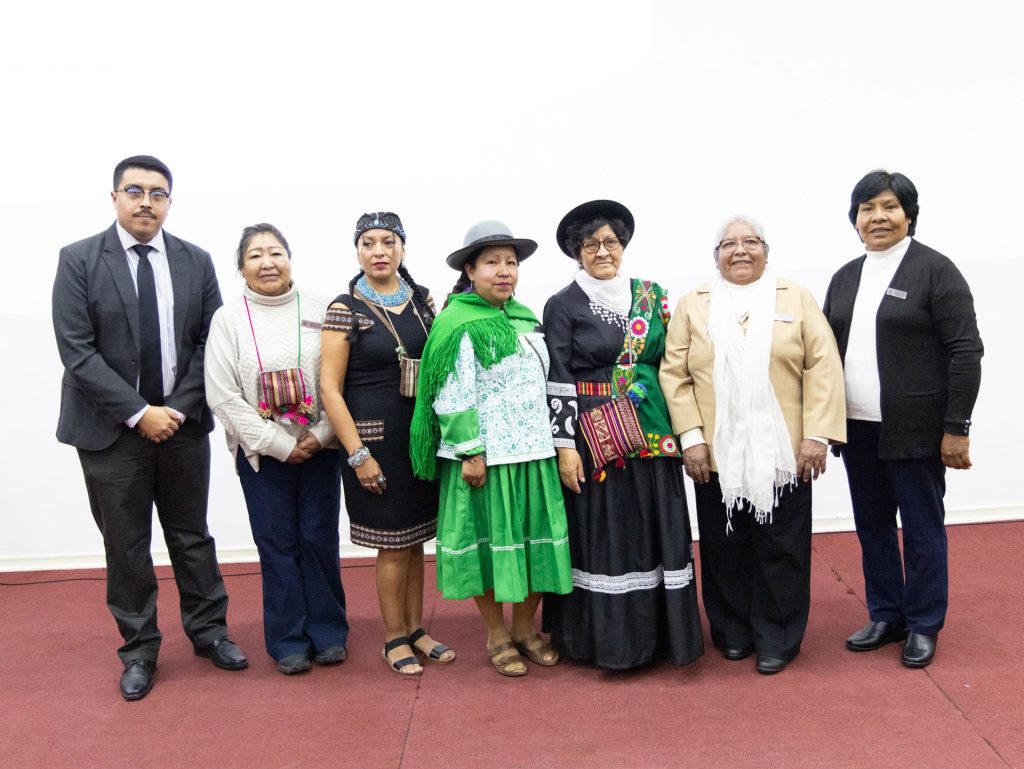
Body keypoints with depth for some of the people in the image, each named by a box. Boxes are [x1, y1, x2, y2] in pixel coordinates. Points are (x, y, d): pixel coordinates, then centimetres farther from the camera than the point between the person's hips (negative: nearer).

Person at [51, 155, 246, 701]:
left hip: (183, 423, 2)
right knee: (125, 545, 8)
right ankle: (139, 649, 23)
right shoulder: (79, 261, -5)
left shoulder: (196, 262, 4)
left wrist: (178, 409, -9)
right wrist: (138, 413, -15)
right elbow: (77, 352, -11)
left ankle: (208, 630, 30)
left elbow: (209, 343, 2)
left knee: (192, 535, 13)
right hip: (110, 428, -2)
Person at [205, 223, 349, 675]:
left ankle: (328, 632, 20)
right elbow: (223, 396, -6)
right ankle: (289, 639, 18)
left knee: (320, 540, 6)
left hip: (319, 448, 1)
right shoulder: (228, 319, -1)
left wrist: (320, 436, -10)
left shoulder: (318, 310, 0)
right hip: (262, 452, 0)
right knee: (278, 545, 6)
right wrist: (279, 445, -10)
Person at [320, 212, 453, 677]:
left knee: (415, 537, 14)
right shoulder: (346, 308, -7)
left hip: (422, 435, 4)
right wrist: (358, 455, -13)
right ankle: (394, 638, 21)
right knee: (393, 545, 3)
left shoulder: (422, 299, 6)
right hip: (376, 438, -4)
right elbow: (330, 388, -9)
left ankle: (416, 629, 29)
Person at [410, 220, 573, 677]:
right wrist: (471, 453, -16)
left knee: (536, 542, 10)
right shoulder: (458, 324, -11)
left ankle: (525, 629, 28)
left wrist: (552, 442, 16)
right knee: (491, 544, 5)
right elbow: (454, 398, -14)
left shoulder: (525, 317, 11)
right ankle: (497, 637, 22)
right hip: (485, 458, -6)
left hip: (533, 453, 6)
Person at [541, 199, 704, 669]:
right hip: (594, 436, -4)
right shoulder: (563, 306, -3)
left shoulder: (651, 296, 9)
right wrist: (564, 445, -11)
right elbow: (557, 381, -6)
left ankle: (658, 631, 19)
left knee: (657, 532, 6)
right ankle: (608, 635, 12)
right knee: (602, 535, 0)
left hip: (651, 433, 4)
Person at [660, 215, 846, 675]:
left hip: (781, 452, 0)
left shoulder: (796, 298, 6)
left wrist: (817, 433, -9)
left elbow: (823, 367, -1)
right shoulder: (693, 305, 7)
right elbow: (674, 374, 1)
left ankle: (778, 640, 18)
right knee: (726, 548, 9)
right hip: (717, 453, 1)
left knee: (781, 548, 5)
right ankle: (733, 632, 25)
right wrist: (690, 436, -7)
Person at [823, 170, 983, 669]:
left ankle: (923, 626, 19)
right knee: (872, 526, 13)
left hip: (914, 428, -6)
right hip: (858, 428, 6)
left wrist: (956, 428, -14)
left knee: (921, 526, 5)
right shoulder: (845, 277, 11)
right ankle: (885, 617, 27)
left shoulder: (935, 270, -7)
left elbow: (965, 352, -11)